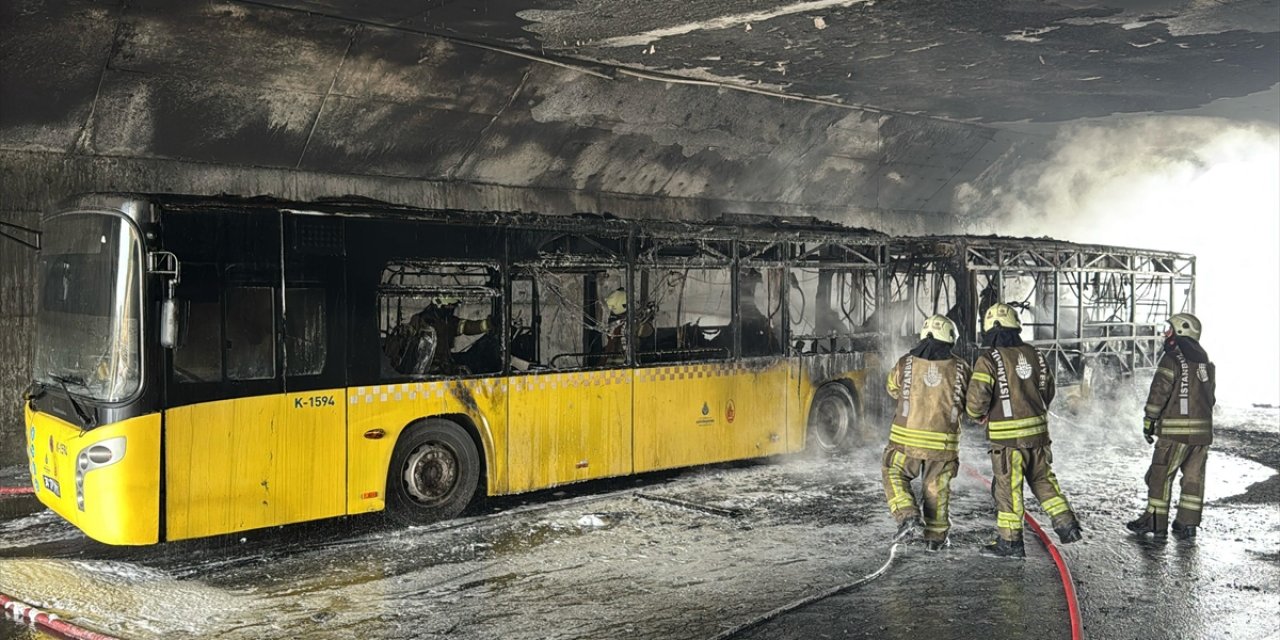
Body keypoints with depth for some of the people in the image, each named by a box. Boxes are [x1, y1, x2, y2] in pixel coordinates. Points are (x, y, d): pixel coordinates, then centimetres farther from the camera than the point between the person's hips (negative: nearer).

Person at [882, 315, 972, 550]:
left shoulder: (905, 363, -5)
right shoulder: (960, 368, -4)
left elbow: (892, 389, 14)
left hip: (907, 439, -1)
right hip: (943, 443, 1)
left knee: (894, 475, 18)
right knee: (936, 489, 15)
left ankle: (906, 515, 0)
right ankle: (935, 536, 22)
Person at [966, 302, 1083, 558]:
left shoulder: (989, 359, -13)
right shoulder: (1034, 355, 6)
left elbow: (977, 399, -17)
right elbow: (1048, 391, 16)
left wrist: (977, 414, 5)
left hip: (1007, 435, -6)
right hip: (1038, 431, 6)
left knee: (1007, 487, 3)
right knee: (1043, 479, 21)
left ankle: (1010, 541, 10)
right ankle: (1067, 524, 18)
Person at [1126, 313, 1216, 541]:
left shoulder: (1172, 359, -9)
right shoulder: (1206, 362, 14)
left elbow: (1159, 392, -13)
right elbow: (1211, 397, 18)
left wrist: (1149, 422, -6)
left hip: (1175, 430, -7)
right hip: (1203, 428, 7)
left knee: (1160, 475, 1)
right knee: (1193, 476, 9)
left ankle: (1156, 522, 3)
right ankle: (1187, 524, 12)